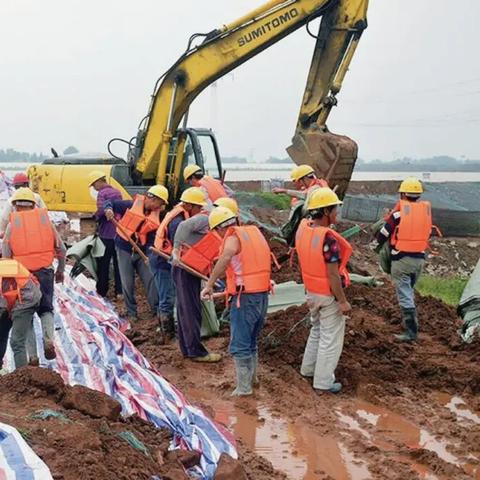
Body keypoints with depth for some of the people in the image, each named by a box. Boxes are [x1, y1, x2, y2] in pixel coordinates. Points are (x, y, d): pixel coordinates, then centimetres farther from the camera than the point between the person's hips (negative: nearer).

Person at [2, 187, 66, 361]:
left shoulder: (12, 223, 4)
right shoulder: (45, 219, 7)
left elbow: (5, 254, -1)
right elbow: (61, 249, 8)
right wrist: (60, 271, 21)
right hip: (45, 271, 1)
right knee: (46, 309, 14)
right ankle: (48, 341, -10)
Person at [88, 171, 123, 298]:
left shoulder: (102, 193, -11)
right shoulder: (117, 192, 12)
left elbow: (101, 210, -25)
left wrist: (96, 217, -6)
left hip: (106, 234, -6)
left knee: (103, 264, 5)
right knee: (118, 262, 10)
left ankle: (101, 291, 12)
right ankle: (120, 291, 10)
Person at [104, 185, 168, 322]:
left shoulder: (155, 218, -2)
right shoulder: (131, 205, -13)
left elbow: (152, 239, -3)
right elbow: (110, 203, -10)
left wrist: (150, 253, -19)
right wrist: (108, 209, -33)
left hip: (141, 251, 3)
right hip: (124, 250, -3)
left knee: (150, 279, 1)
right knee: (127, 283, 2)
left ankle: (156, 309, 15)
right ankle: (131, 313, 16)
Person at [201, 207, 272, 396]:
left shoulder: (233, 237, -10)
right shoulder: (255, 232, 14)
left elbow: (226, 257, -31)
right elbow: (267, 261, 23)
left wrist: (209, 284, -30)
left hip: (245, 297, -8)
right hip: (263, 295, 8)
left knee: (239, 345, -2)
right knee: (252, 342, 21)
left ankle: (243, 387, -1)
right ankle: (251, 379, 30)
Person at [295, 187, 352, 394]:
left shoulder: (303, 228, -8)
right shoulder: (328, 238, -28)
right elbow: (333, 274, -24)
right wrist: (343, 301, -18)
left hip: (311, 291, 8)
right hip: (329, 295, -8)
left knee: (317, 330, 28)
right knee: (331, 338, 7)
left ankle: (308, 368, 41)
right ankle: (323, 382, 14)